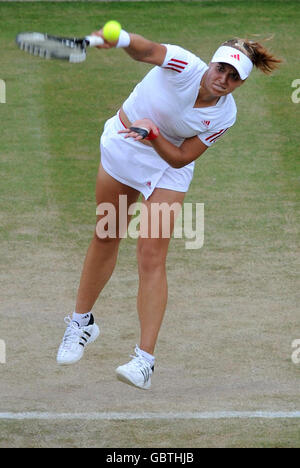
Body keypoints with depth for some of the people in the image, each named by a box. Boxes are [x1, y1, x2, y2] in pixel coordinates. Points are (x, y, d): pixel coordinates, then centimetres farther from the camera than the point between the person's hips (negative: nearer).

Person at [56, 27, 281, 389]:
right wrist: (122, 39, -70)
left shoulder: (224, 116, -21)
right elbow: (146, 50, -48)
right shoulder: (183, 66, -27)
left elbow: (181, 159, -20)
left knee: (152, 258, -11)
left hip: (167, 164, -1)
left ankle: (145, 358, -11)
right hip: (122, 143, 1)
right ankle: (82, 322, 37)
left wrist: (154, 134, -38)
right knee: (106, 237, 15)